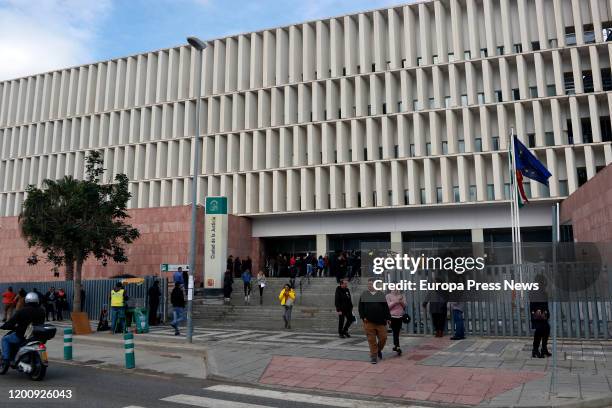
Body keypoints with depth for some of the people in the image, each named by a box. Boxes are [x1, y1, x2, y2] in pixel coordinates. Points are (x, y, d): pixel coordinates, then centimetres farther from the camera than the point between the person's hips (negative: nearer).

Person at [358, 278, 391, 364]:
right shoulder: (364, 295, 7)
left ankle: (379, 350, 30)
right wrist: (363, 316, -6)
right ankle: (373, 356, 10)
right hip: (369, 321, -1)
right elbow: (361, 307, 5)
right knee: (372, 340, 0)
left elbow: (386, 307, 8)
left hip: (381, 321, 1)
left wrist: (388, 317, 3)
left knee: (383, 338, 2)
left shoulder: (381, 294, 8)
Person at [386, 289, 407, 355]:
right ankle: (398, 347, -14)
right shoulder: (388, 296, -1)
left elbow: (404, 305, 10)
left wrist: (401, 301, -10)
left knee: (397, 332, 8)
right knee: (395, 332, -11)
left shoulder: (401, 296, 12)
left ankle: (395, 346, 22)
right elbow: (387, 306, -8)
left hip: (400, 316, 4)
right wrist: (395, 302, -15)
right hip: (392, 316, -4)